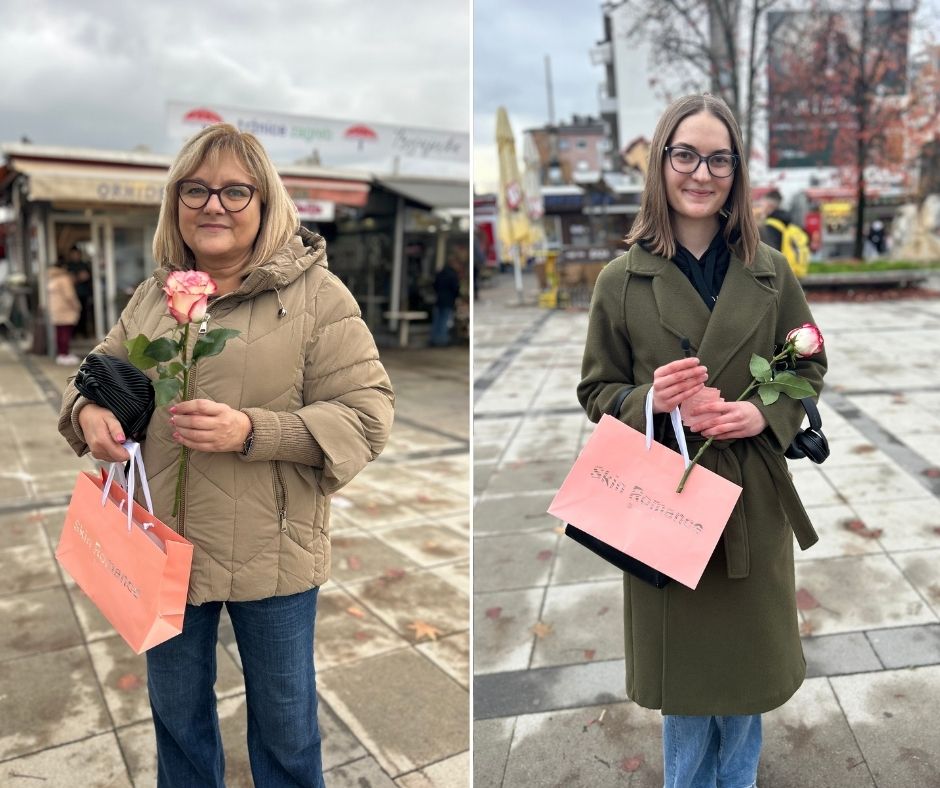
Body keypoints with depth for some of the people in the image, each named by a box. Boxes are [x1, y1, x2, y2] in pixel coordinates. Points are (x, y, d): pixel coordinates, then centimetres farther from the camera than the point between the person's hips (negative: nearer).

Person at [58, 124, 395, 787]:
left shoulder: (316, 294, -11)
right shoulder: (153, 295, 4)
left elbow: (367, 414, -16)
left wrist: (252, 432, -27)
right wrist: (88, 409, -7)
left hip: (270, 554, -4)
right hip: (162, 544, 5)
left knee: (284, 721, 18)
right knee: (176, 713, 26)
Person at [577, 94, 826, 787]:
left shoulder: (771, 273, 0)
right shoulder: (622, 280, -5)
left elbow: (810, 370, 7)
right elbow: (596, 391, -1)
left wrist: (765, 414, -13)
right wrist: (650, 400, -22)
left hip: (754, 501, 2)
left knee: (745, 659, 17)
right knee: (680, 667, 15)